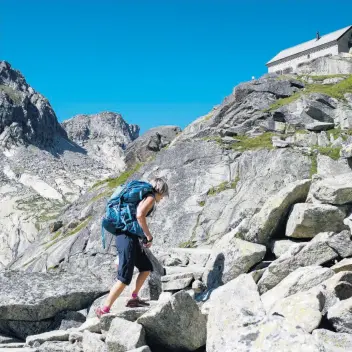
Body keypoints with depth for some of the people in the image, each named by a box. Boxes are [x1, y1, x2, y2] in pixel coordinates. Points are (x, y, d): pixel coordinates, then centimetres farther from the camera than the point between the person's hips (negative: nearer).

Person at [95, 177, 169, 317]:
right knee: (124, 278, -9)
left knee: (147, 267, 20)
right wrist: (149, 236, -13)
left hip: (125, 236, 10)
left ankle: (134, 298, 24)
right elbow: (140, 215, -23)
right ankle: (104, 310, -7)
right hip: (128, 238, -10)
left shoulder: (143, 197, 23)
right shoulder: (150, 198, -5)